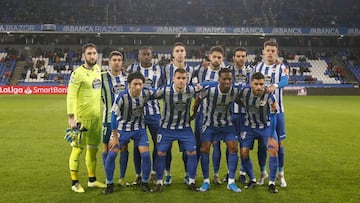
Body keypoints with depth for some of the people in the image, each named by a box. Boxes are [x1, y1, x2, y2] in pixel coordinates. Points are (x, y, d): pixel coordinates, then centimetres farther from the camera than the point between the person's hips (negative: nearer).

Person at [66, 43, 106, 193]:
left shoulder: (97, 69, 8)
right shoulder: (78, 73, -14)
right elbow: (70, 96, -18)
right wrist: (71, 117, -23)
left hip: (97, 116, 7)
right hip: (82, 118, -7)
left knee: (93, 148, 15)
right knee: (78, 149, 1)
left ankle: (92, 180, 27)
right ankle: (75, 183, 11)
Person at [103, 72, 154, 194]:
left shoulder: (147, 93, -20)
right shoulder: (121, 97, -29)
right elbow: (114, 115, -18)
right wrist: (115, 137, -13)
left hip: (139, 129, 2)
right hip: (122, 128, -2)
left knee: (145, 155, -8)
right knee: (111, 155, -7)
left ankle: (145, 183, 13)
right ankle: (109, 185, 12)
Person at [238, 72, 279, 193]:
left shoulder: (269, 97, -24)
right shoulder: (245, 92, -19)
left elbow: (273, 117, -17)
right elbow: (240, 102, 3)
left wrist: (271, 137, -17)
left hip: (266, 126, -2)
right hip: (250, 126, 2)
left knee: (273, 150, -16)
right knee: (243, 153, -5)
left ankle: (272, 183, -2)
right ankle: (252, 180, 16)